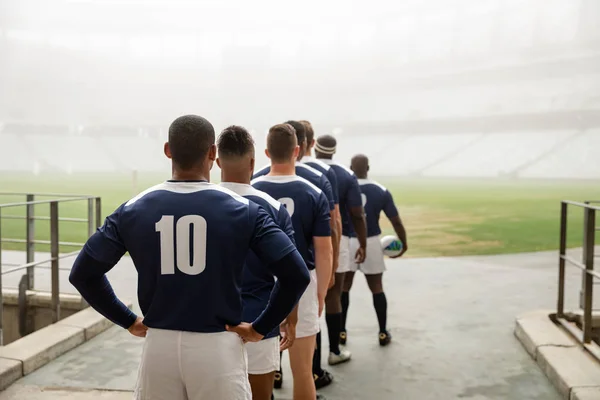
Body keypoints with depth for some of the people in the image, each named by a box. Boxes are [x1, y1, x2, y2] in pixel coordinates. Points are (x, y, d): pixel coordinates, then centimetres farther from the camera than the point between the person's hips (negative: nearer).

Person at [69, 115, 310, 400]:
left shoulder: (133, 210, -1)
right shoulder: (242, 209, -7)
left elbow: (82, 273, 5)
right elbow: (296, 275, -12)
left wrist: (128, 321, 10)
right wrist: (260, 328, -1)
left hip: (159, 345, 2)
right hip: (217, 346, -2)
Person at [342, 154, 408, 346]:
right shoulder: (381, 191, -4)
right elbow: (396, 221, -2)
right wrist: (404, 243, 13)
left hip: (347, 242, 0)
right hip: (371, 243, 0)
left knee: (343, 287, 14)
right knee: (377, 288, 13)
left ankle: (341, 331, 20)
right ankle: (383, 333, 18)